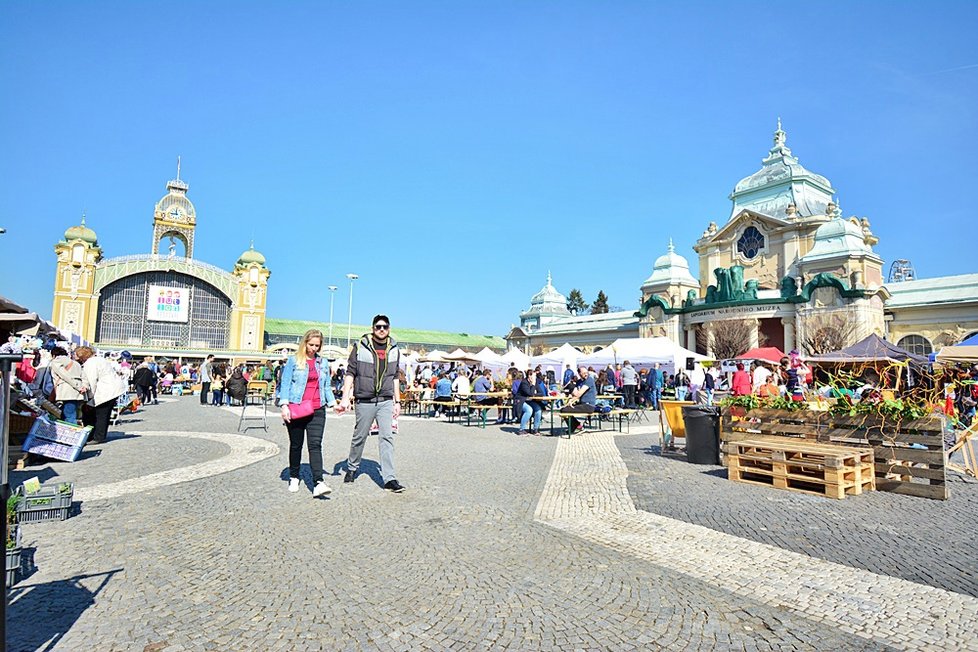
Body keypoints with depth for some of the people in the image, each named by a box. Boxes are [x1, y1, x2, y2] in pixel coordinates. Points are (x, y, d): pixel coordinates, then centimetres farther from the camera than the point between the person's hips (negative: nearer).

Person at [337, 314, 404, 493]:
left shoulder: (394, 349, 7)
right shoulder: (360, 347, -3)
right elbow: (350, 373, -2)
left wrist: (397, 401, 12)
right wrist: (345, 398, -10)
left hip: (386, 401, 2)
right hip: (365, 401, -2)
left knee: (387, 438, -5)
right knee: (359, 437, 11)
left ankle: (389, 478, -3)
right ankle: (352, 468, 34)